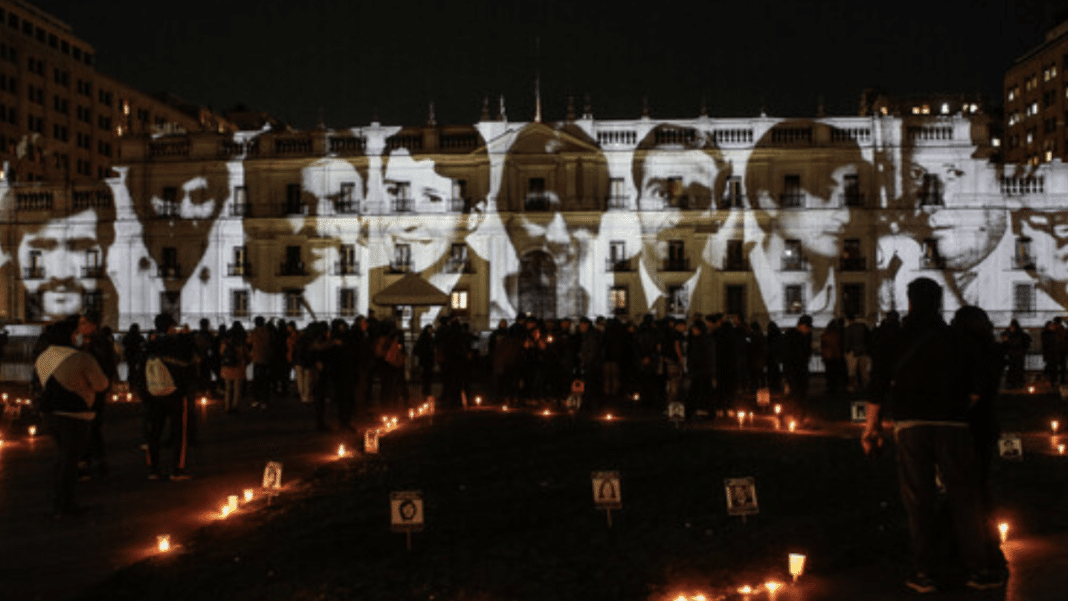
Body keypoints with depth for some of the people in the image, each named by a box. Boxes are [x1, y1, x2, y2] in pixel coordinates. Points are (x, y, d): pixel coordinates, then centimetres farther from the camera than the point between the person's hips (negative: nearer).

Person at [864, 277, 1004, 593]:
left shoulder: (894, 342, 4)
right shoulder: (956, 340, 7)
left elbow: (878, 390, 1)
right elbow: (976, 388, 8)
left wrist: (871, 427, 8)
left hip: (911, 427, -1)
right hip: (953, 425, 1)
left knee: (919, 500, 4)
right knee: (964, 497, 7)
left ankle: (926, 572, 6)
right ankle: (978, 569, 9)